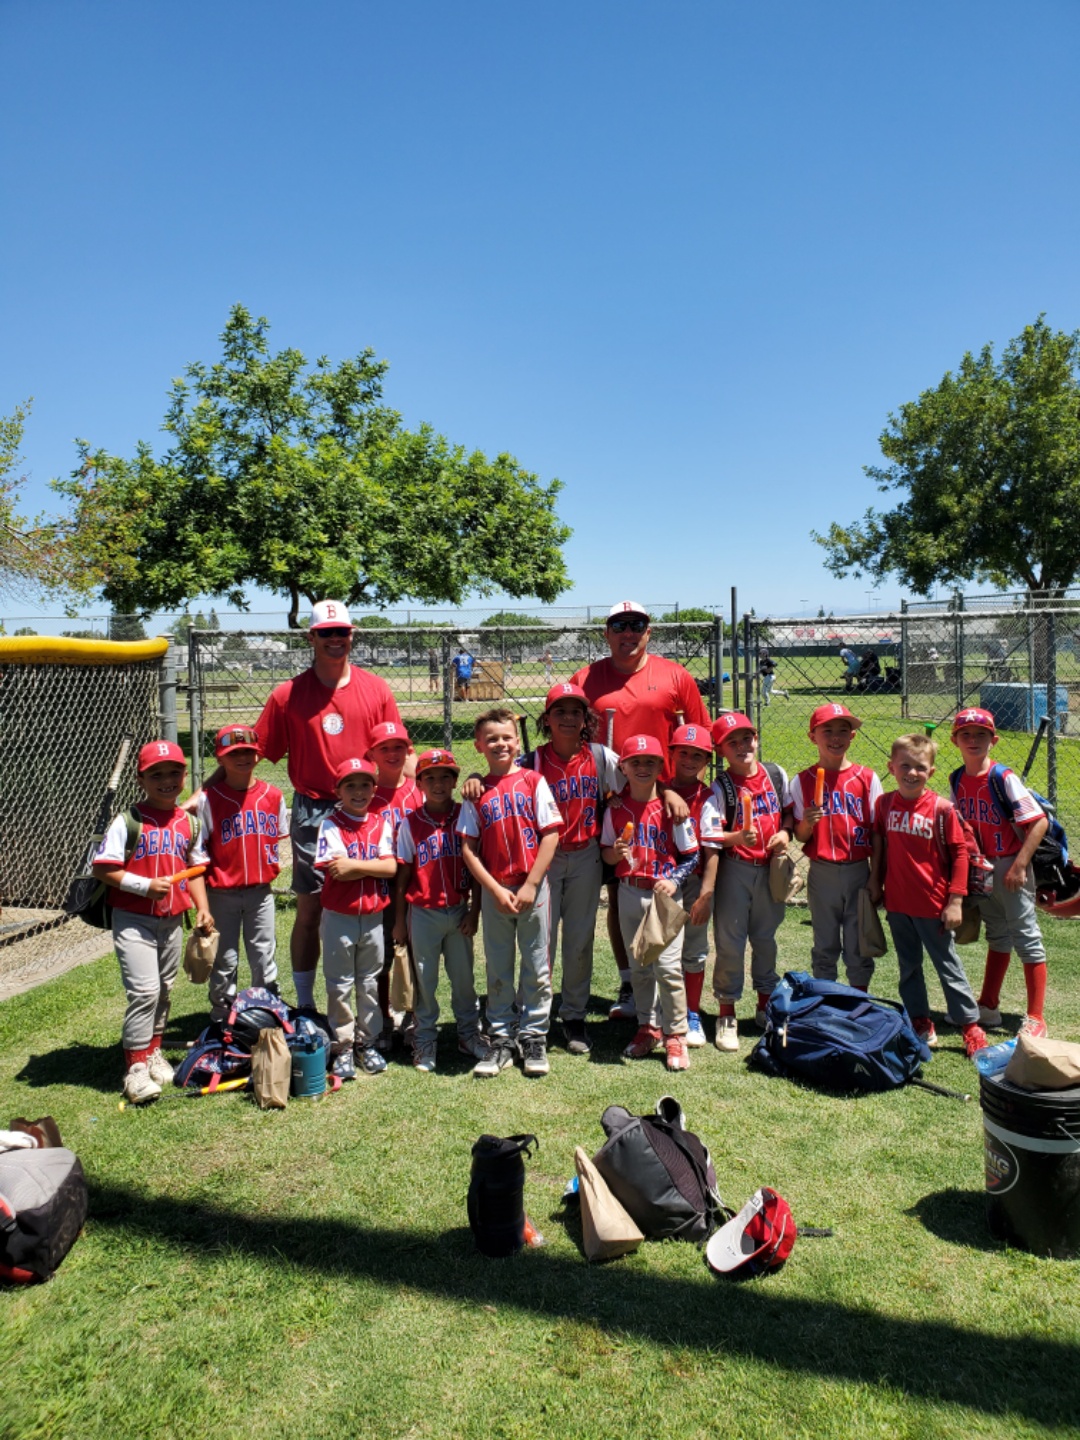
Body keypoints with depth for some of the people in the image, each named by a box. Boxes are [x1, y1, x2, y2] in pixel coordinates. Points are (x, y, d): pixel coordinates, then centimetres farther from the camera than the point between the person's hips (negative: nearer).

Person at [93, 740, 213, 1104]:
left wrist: (202, 908, 2)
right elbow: (103, 868, -12)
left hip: (172, 921, 5)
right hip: (133, 920, -5)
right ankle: (136, 1064, 1)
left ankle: (154, 1051, 34)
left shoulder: (189, 823, 5)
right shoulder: (128, 822, -10)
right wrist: (146, 886, -21)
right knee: (145, 990, -12)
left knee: (164, 990, 16)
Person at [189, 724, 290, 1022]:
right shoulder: (208, 798, -9)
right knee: (224, 961, 9)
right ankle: (222, 1021, 26)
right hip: (221, 893, -2)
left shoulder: (273, 795, -1)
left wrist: (271, 866, 2)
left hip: (261, 892, 2)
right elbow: (198, 855, -8)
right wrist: (201, 905, -9)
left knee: (264, 958, 11)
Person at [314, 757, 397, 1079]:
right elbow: (336, 871, -18)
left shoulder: (382, 822, 1)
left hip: (373, 917, 3)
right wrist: (374, 865, -13)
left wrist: (354, 864, -16)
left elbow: (391, 868, -10)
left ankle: (367, 1042, 26)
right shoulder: (331, 824, -7)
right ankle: (343, 1047, 18)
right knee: (339, 985, 6)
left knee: (370, 983, 13)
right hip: (339, 917, -2)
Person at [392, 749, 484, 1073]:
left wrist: (474, 911, -3)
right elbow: (402, 875, 0)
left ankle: (469, 1033, 29)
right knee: (424, 979, 9)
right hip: (423, 913, -1)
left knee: (463, 976, 12)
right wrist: (399, 921, 1)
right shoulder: (410, 823, -3)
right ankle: (425, 1040, 24)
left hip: (459, 911, 1)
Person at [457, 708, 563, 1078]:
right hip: (494, 892, 2)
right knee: (498, 970, 11)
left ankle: (533, 1037, 21)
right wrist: (496, 891, -9)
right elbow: (469, 849, 1)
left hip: (533, 888, -1)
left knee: (537, 967, 7)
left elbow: (550, 835, -6)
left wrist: (529, 887, -10)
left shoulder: (533, 781, -2)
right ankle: (501, 1040, 24)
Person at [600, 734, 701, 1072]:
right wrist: (617, 852, -14)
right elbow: (606, 854, 8)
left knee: (668, 965, -7)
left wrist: (675, 880, -18)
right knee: (639, 966, 14)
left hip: (664, 894, -3)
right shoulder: (616, 808, 3)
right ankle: (648, 1028, 29)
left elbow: (691, 854, -3)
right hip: (629, 893, 4)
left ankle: (675, 1035, 8)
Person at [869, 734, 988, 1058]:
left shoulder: (941, 808, -12)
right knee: (908, 967, 15)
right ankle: (921, 1025, 28)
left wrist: (955, 900, -11)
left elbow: (959, 852, -9)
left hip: (932, 905, -4)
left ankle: (971, 1026, 21)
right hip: (896, 902, 4)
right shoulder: (885, 803, -1)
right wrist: (875, 881, 10)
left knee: (947, 966, 6)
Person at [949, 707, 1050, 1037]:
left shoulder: (1003, 778, -17)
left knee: (1026, 937, 1)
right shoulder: (957, 780, 2)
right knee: (996, 936, 19)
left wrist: (1019, 866, -22)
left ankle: (1035, 1018, 10)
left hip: (1009, 866, -7)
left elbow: (1039, 822, -20)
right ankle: (988, 1008, 29)